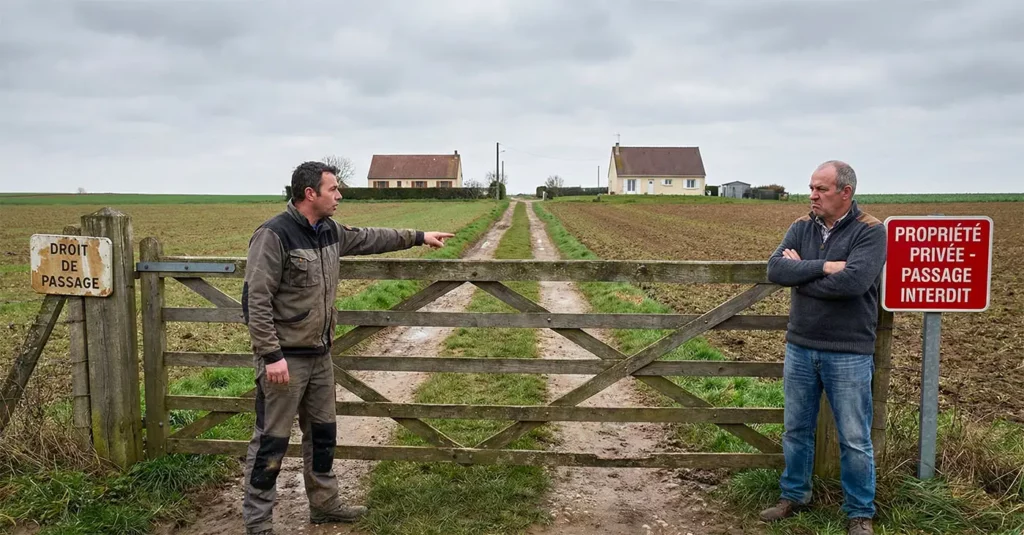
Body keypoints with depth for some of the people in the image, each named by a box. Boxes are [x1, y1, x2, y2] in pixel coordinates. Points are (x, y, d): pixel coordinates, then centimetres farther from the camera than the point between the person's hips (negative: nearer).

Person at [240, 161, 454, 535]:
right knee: (271, 442, 2)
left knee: (322, 433, 18)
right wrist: (272, 355, -24)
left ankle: (325, 505, 34)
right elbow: (256, 301, -20)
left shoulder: (330, 231, 6)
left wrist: (418, 237, 26)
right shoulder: (273, 236, -18)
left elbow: (370, 238, 23)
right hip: (285, 358, -8)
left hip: (320, 355, 8)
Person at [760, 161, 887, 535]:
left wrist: (800, 273, -14)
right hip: (800, 348, 5)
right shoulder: (801, 227, 4)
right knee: (796, 429, 16)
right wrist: (823, 267, -21)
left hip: (849, 354, -4)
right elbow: (775, 269, -10)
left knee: (854, 440, 6)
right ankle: (794, 495, 33)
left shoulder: (870, 232, -10)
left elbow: (853, 281, -26)